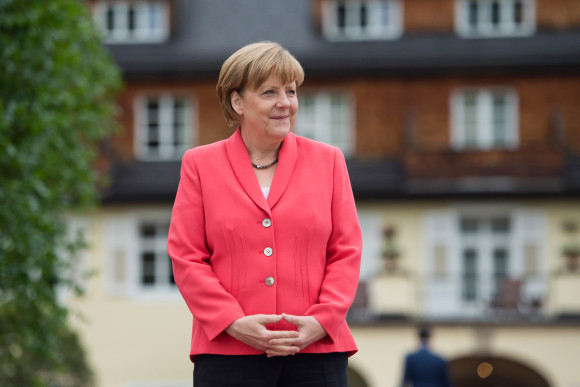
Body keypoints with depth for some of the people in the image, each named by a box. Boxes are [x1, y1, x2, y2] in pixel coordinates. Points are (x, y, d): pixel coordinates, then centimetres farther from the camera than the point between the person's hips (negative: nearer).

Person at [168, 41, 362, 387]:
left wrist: (322, 321, -7)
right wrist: (234, 322, -10)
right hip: (228, 355, -1)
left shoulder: (328, 161, 13)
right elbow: (186, 258, 4)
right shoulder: (200, 164, 9)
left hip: (316, 352, 1)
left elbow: (347, 252, 9)